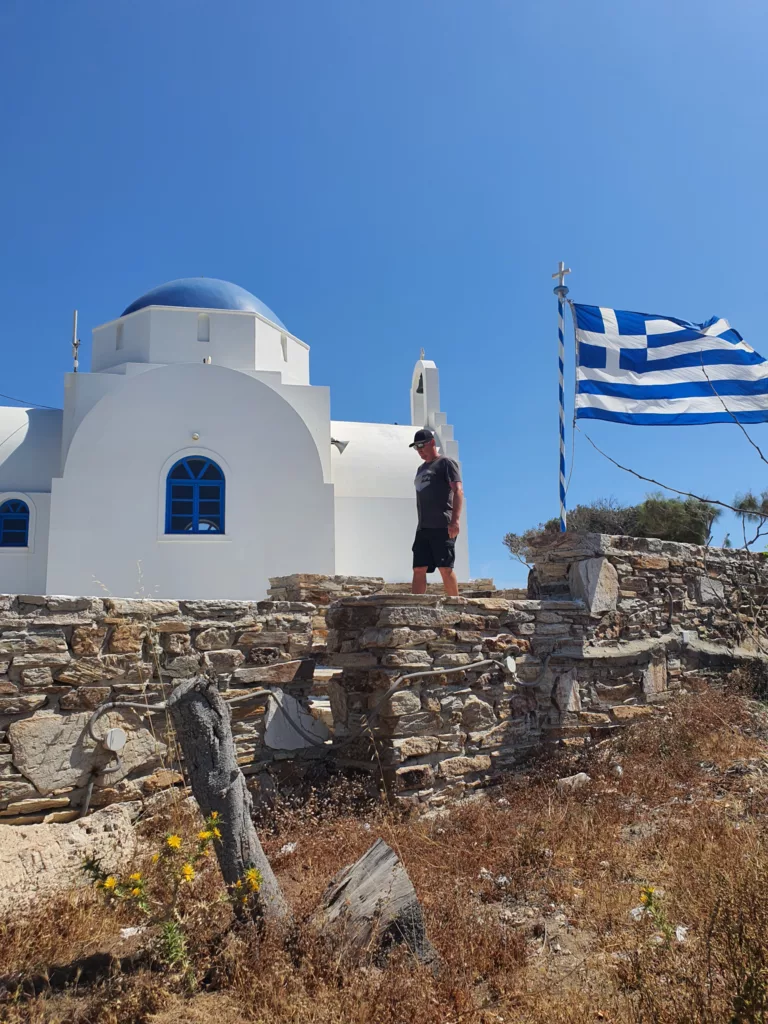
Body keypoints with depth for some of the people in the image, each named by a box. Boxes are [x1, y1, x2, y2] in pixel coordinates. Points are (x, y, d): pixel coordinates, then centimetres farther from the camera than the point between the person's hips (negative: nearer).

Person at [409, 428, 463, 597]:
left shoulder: (446, 463, 0)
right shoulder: (421, 468, 24)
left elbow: (458, 491, -11)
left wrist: (455, 520, -22)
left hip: (442, 526, -8)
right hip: (423, 528, 8)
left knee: (445, 568, -9)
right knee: (419, 569, 0)